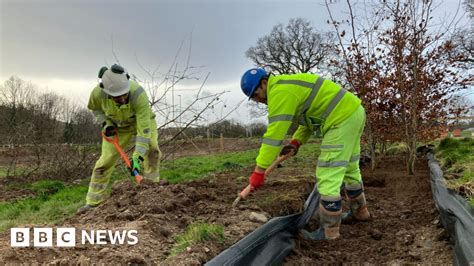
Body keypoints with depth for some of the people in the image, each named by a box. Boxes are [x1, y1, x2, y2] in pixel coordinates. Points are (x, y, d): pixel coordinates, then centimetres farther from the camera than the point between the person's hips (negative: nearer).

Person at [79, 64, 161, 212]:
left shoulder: (138, 94, -41)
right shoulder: (98, 93, -30)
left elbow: (144, 128, -42)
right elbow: (94, 107, -2)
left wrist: (137, 157, -46)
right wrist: (105, 123, -17)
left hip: (141, 121, -2)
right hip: (117, 127, 2)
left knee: (152, 150, -27)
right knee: (105, 160, -1)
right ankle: (94, 202, 14)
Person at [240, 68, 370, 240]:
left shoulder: (280, 91, -18)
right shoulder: (288, 87, 15)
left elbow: (274, 133, -22)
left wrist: (259, 170, -19)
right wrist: (296, 142, 6)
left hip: (342, 118, -11)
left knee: (328, 175, -8)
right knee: (349, 168, 23)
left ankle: (329, 230, 0)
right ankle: (360, 212, 41)